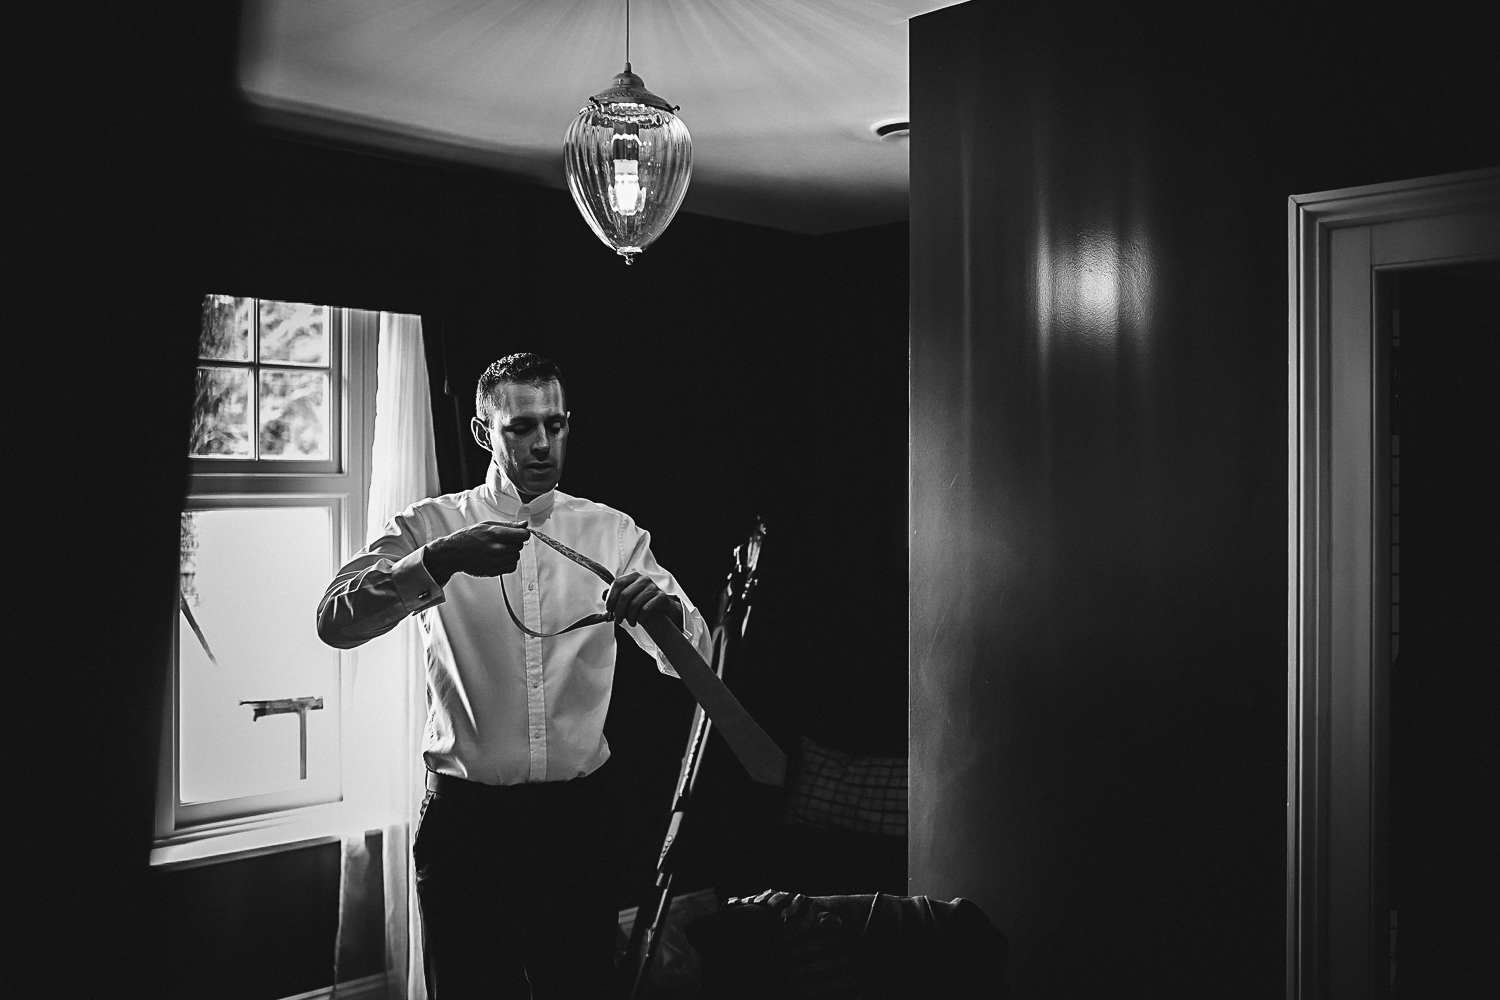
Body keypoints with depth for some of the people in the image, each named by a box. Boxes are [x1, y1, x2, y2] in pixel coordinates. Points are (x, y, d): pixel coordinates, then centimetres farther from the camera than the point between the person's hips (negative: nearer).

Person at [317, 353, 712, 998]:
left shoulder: (613, 532, 5)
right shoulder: (431, 527, 0)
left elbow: (690, 656, -3)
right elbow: (335, 622, -15)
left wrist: (666, 610, -26)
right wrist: (442, 560, -29)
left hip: (579, 814, 2)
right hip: (467, 816, -1)